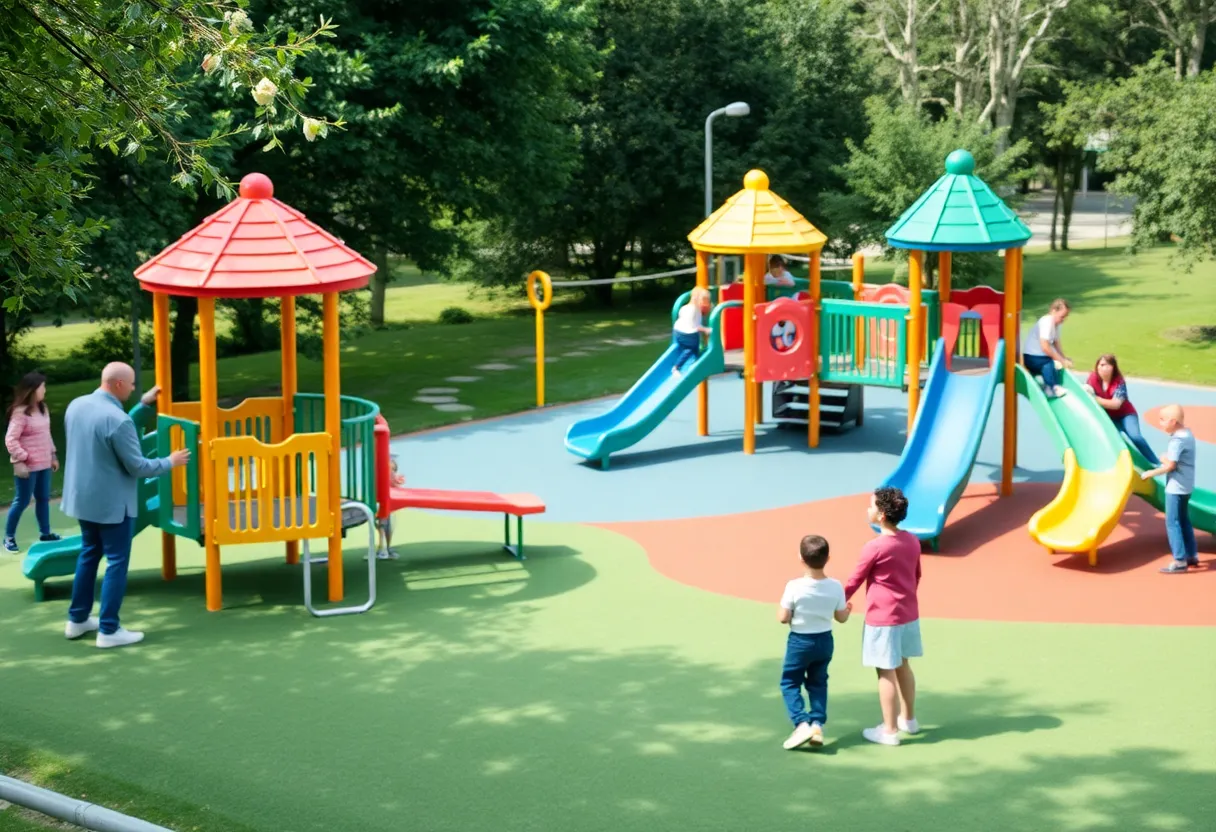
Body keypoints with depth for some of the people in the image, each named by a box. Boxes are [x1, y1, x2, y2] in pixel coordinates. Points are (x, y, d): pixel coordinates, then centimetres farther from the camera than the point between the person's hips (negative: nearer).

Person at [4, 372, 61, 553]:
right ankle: (9, 537, 12)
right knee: (22, 501, 0)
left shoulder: (42, 408, 9)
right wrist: (19, 461, -22)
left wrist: (53, 455, 17)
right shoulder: (20, 412, -17)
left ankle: (45, 533, 26)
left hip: (44, 464, 8)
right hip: (28, 466, -8)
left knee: (43, 498, 14)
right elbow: (10, 439, -19)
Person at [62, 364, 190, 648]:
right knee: (116, 562, 2)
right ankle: (109, 630, 4)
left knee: (89, 554, 22)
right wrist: (169, 462, -2)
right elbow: (137, 467, -19)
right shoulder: (117, 420, -26)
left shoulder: (76, 405, -1)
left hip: (80, 497, 8)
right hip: (111, 502, -8)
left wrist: (144, 403, 22)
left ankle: (77, 619, 30)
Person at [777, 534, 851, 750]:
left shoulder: (794, 587, -22)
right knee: (818, 683, 20)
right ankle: (817, 725, 9)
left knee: (790, 682, 10)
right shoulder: (835, 587, -11)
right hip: (824, 641, 4)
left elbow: (783, 618, -17)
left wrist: (787, 611, 4)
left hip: (800, 641, -4)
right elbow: (841, 618, 1)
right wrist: (848, 609, 22)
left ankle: (801, 723, -7)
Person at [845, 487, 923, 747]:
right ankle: (908, 719, 32)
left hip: (883, 619, -7)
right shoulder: (912, 541, 0)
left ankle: (890, 730, 7)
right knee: (903, 666, 21)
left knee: (885, 672, 1)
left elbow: (854, 582, -9)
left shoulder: (874, 548, -20)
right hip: (909, 615, 7)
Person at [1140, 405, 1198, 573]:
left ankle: (1180, 561, -5)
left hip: (1176, 487, -10)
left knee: (1172, 522, -5)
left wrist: (1150, 473, -13)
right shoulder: (1187, 434, 7)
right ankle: (1192, 555, 26)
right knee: (1183, 520, 20)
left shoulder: (1177, 440, -22)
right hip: (1186, 485, 10)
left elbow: (1170, 465, -24)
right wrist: (1166, 459, 1)